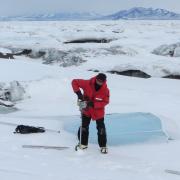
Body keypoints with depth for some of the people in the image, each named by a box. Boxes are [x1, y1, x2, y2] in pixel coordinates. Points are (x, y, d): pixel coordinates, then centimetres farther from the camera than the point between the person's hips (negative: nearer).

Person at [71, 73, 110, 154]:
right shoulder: (87, 83, -21)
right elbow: (74, 82, -14)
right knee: (84, 126, 9)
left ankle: (103, 146, 11)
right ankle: (83, 143, 26)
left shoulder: (105, 90, -19)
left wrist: (94, 104, -28)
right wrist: (78, 92, -24)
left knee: (101, 128, -2)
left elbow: (105, 101, -16)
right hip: (86, 109, 1)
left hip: (98, 111, -1)